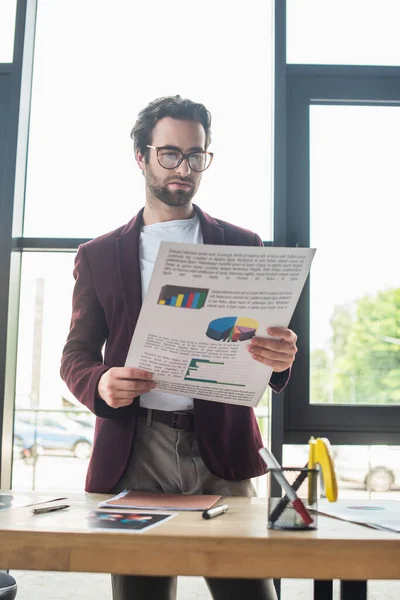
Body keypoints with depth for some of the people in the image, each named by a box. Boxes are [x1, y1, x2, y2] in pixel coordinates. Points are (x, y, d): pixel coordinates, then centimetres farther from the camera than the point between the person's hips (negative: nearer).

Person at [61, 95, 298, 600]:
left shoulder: (242, 246, 10)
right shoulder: (99, 255, 11)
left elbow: (268, 344, 9)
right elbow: (76, 354, 11)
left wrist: (280, 357, -16)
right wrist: (100, 384, -12)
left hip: (221, 450, 0)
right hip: (135, 452, 1)